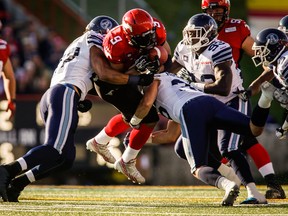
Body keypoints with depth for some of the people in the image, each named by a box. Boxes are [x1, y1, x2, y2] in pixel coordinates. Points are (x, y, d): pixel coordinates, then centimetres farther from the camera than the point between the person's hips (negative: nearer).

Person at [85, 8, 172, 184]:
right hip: (110, 83, -7)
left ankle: (99, 142, 50)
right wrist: (138, 69, -43)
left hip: (129, 76, 7)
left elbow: (167, 58, -10)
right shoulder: (115, 43, -37)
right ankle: (127, 162, 6)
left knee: (131, 116, 28)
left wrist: (157, 66, -32)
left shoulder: (156, 29, -22)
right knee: (148, 119, -11)